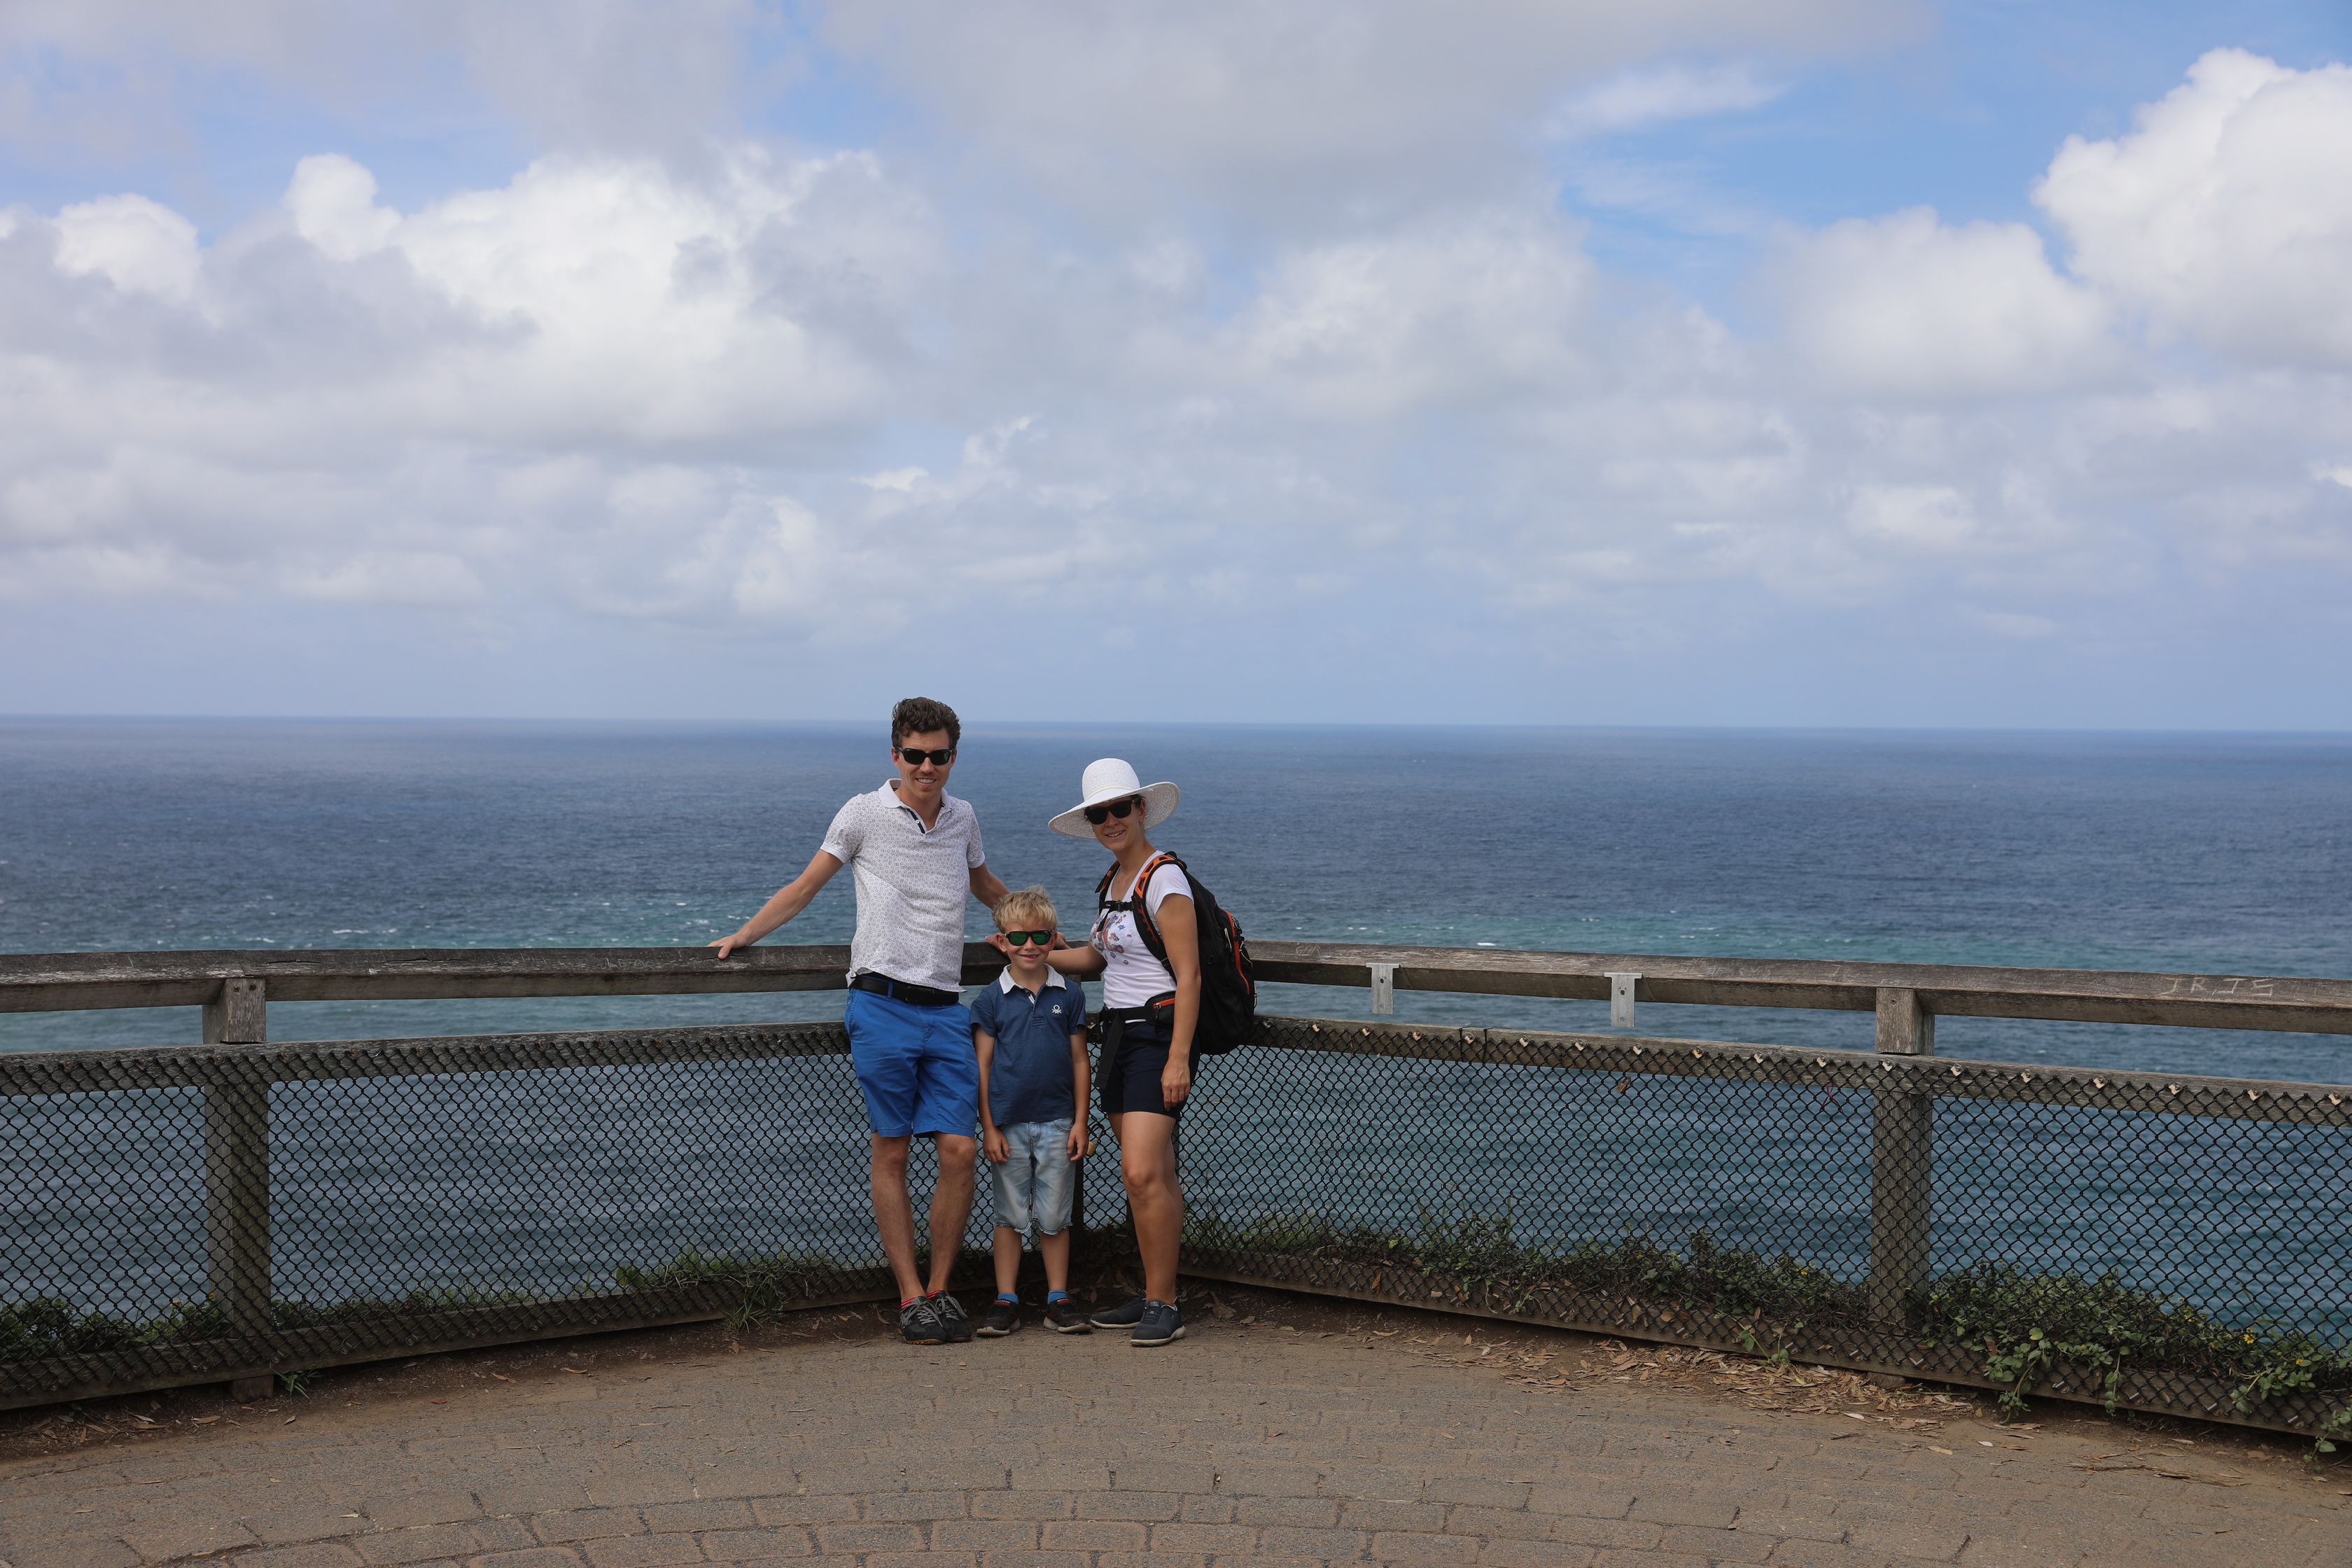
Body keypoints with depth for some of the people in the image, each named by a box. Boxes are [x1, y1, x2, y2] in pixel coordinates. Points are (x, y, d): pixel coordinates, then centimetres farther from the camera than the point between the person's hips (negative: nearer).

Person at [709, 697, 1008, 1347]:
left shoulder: (963, 819, 13)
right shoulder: (865, 814, 1)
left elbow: (985, 885, 33)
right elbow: (806, 886, 9)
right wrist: (741, 937, 6)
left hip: (946, 1011, 4)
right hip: (883, 1005, -3)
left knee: (959, 1149, -4)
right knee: (890, 1152, 0)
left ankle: (940, 1289, 9)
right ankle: (910, 1297, 7)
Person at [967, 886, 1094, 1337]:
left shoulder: (1070, 996, 4)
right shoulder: (990, 1000, 0)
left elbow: (1079, 1061, 6)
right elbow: (983, 1066, 1)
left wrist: (1080, 1122, 2)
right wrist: (988, 1127, -3)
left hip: (1057, 1123, 1)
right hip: (1009, 1124, -1)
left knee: (1054, 1215, 5)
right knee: (1010, 1215, 5)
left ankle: (1058, 1298, 14)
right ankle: (1006, 1301, 11)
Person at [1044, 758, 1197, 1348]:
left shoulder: (1164, 879, -12)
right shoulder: (1115, 879, 15)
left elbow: (1189, 976, -16)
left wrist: (1178, 1059, -21)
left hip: (1157, 1037, -9)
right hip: (1119, 1035, 9)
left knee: (1142, 1172, -16)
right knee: (1150, 1175, 11)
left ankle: (1162, 1305, -10)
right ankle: (1156, 1297, 16)